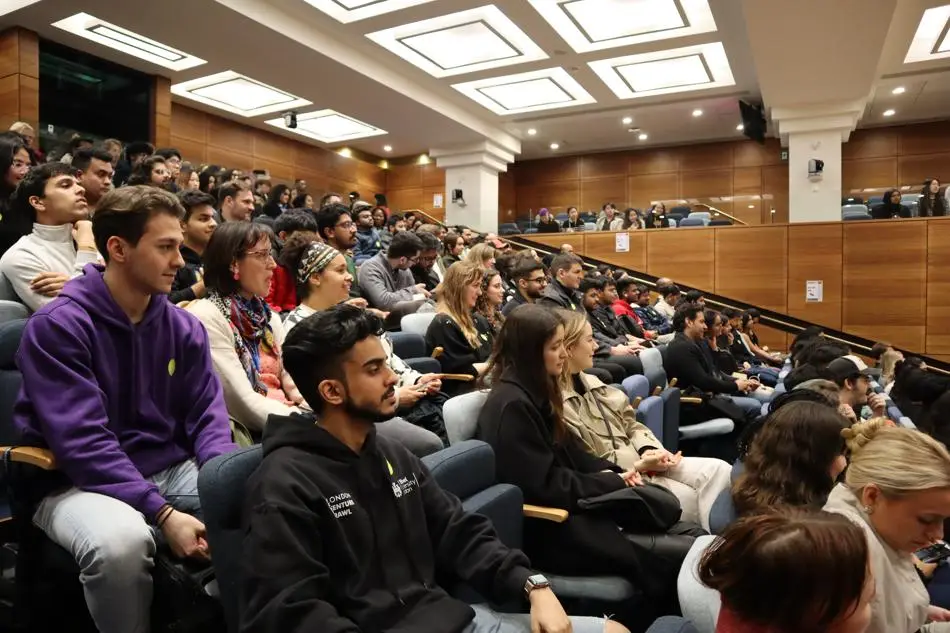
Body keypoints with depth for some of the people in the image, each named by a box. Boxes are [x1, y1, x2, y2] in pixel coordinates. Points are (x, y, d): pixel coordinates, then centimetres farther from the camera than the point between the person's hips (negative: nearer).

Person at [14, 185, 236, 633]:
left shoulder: (184, 327, 3)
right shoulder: (57, 326, -14)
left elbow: (207, 414, 3)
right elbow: (83, 442, -21)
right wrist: (163, 512, -29)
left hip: (172, 470, 5)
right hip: (83, 482, -4)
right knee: (122, 539, -37)